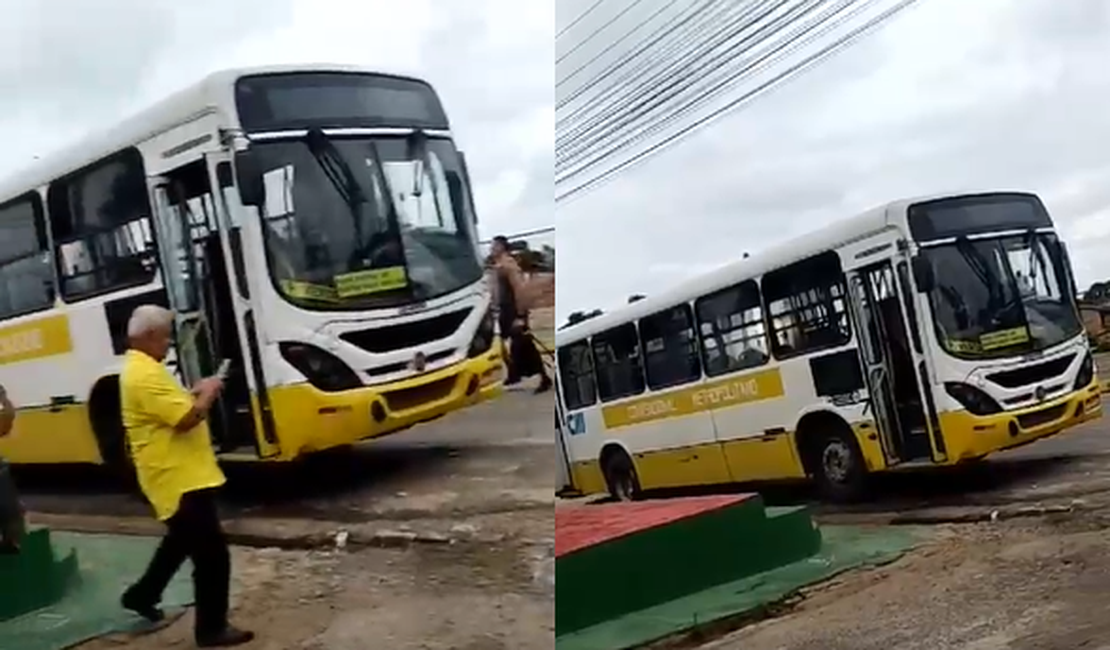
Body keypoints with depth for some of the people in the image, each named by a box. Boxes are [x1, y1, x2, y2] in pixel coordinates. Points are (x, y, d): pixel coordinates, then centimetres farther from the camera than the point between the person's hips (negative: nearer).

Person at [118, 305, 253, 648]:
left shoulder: (141, 368, 13)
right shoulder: (145, 375, -22)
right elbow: (185, 419, -27)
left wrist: (194, 394, 10)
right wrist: (208, 393, -11)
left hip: (178, 474, 11)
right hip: (180, 478, -11)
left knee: (182, 540, 29)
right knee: (212, 554, -5)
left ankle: (142, 594, 42)